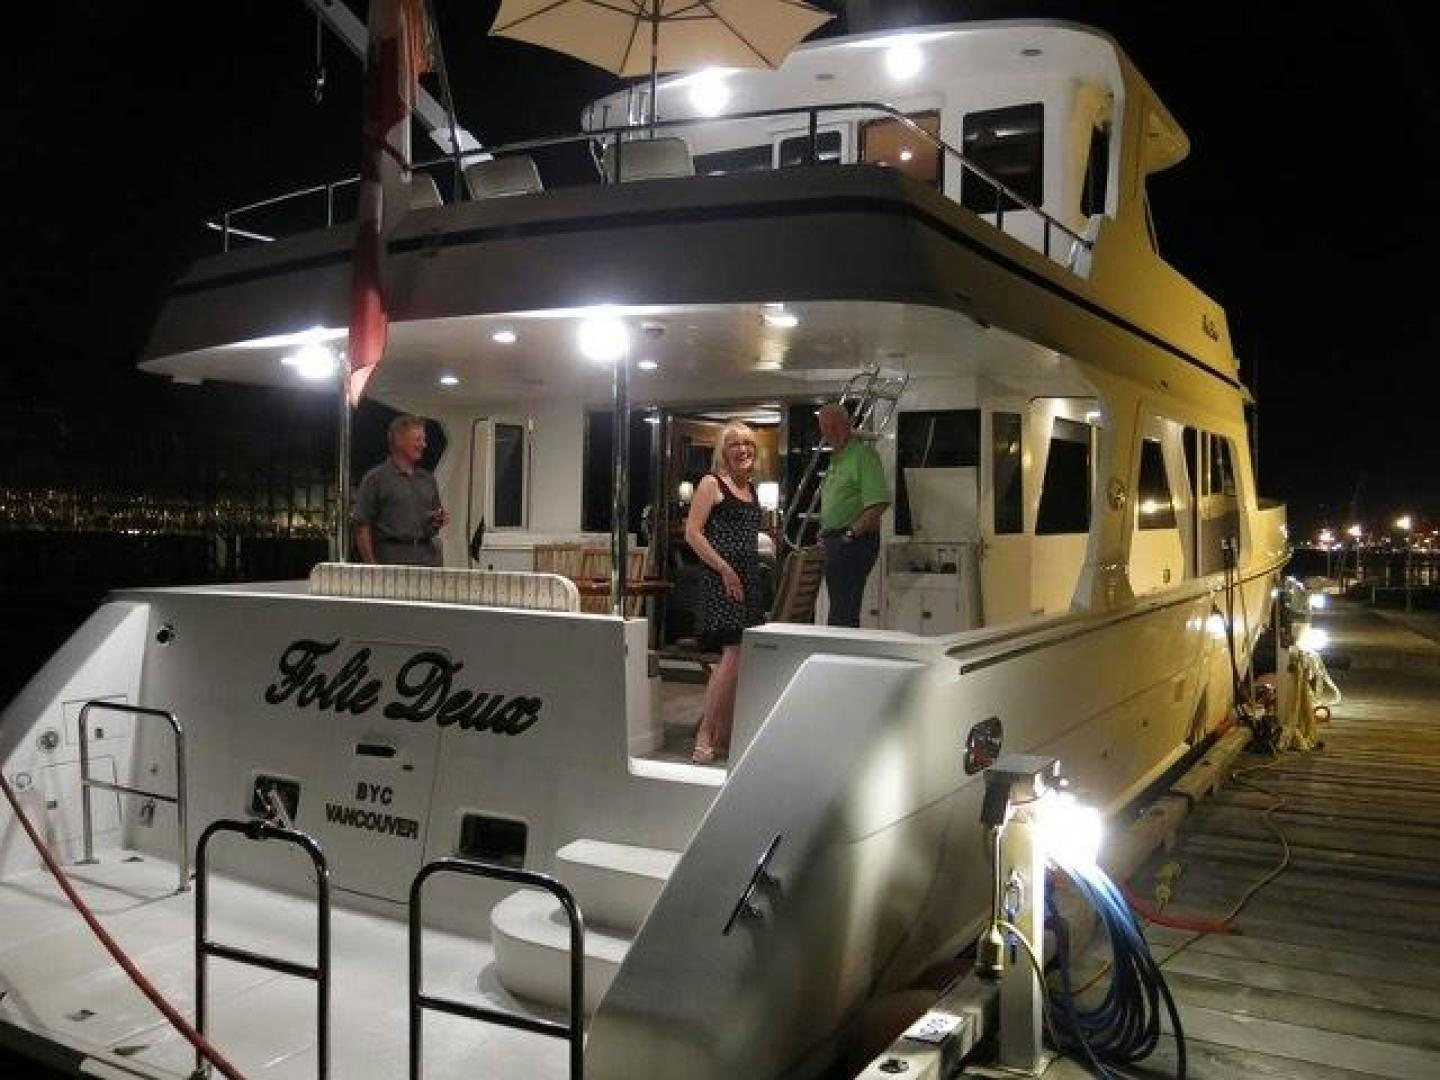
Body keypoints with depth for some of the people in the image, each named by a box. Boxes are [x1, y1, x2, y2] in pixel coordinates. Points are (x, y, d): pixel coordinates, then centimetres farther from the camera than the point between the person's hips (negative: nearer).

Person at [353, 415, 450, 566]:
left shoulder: (428, 479, 18)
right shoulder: (376, 478, 1)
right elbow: (362, 526, -6)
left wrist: (441, 520, 4)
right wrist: (371, 566, -13)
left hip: (427, 559, 5)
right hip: (392, 558, -5)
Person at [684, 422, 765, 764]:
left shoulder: (751, 488, 18)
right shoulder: (711, 483, -3)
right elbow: (692, 533, -11)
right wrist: (726, 570, -16)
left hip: (749, 579, 7)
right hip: (721, 578, -7)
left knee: (735, 658, 7)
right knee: (733, 654, -15)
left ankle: (722, 738, 14)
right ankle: (705, 734, -6)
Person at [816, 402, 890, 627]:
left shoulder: (863, 454, -11)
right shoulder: (835, 458, 20)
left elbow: (879, 503, -21)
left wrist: (852, 533, -19)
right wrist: (825, 534, 14)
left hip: (853, 542, -10)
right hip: (834, 541, 10)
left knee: (842, 615, -12)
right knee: (842, 610, 13)